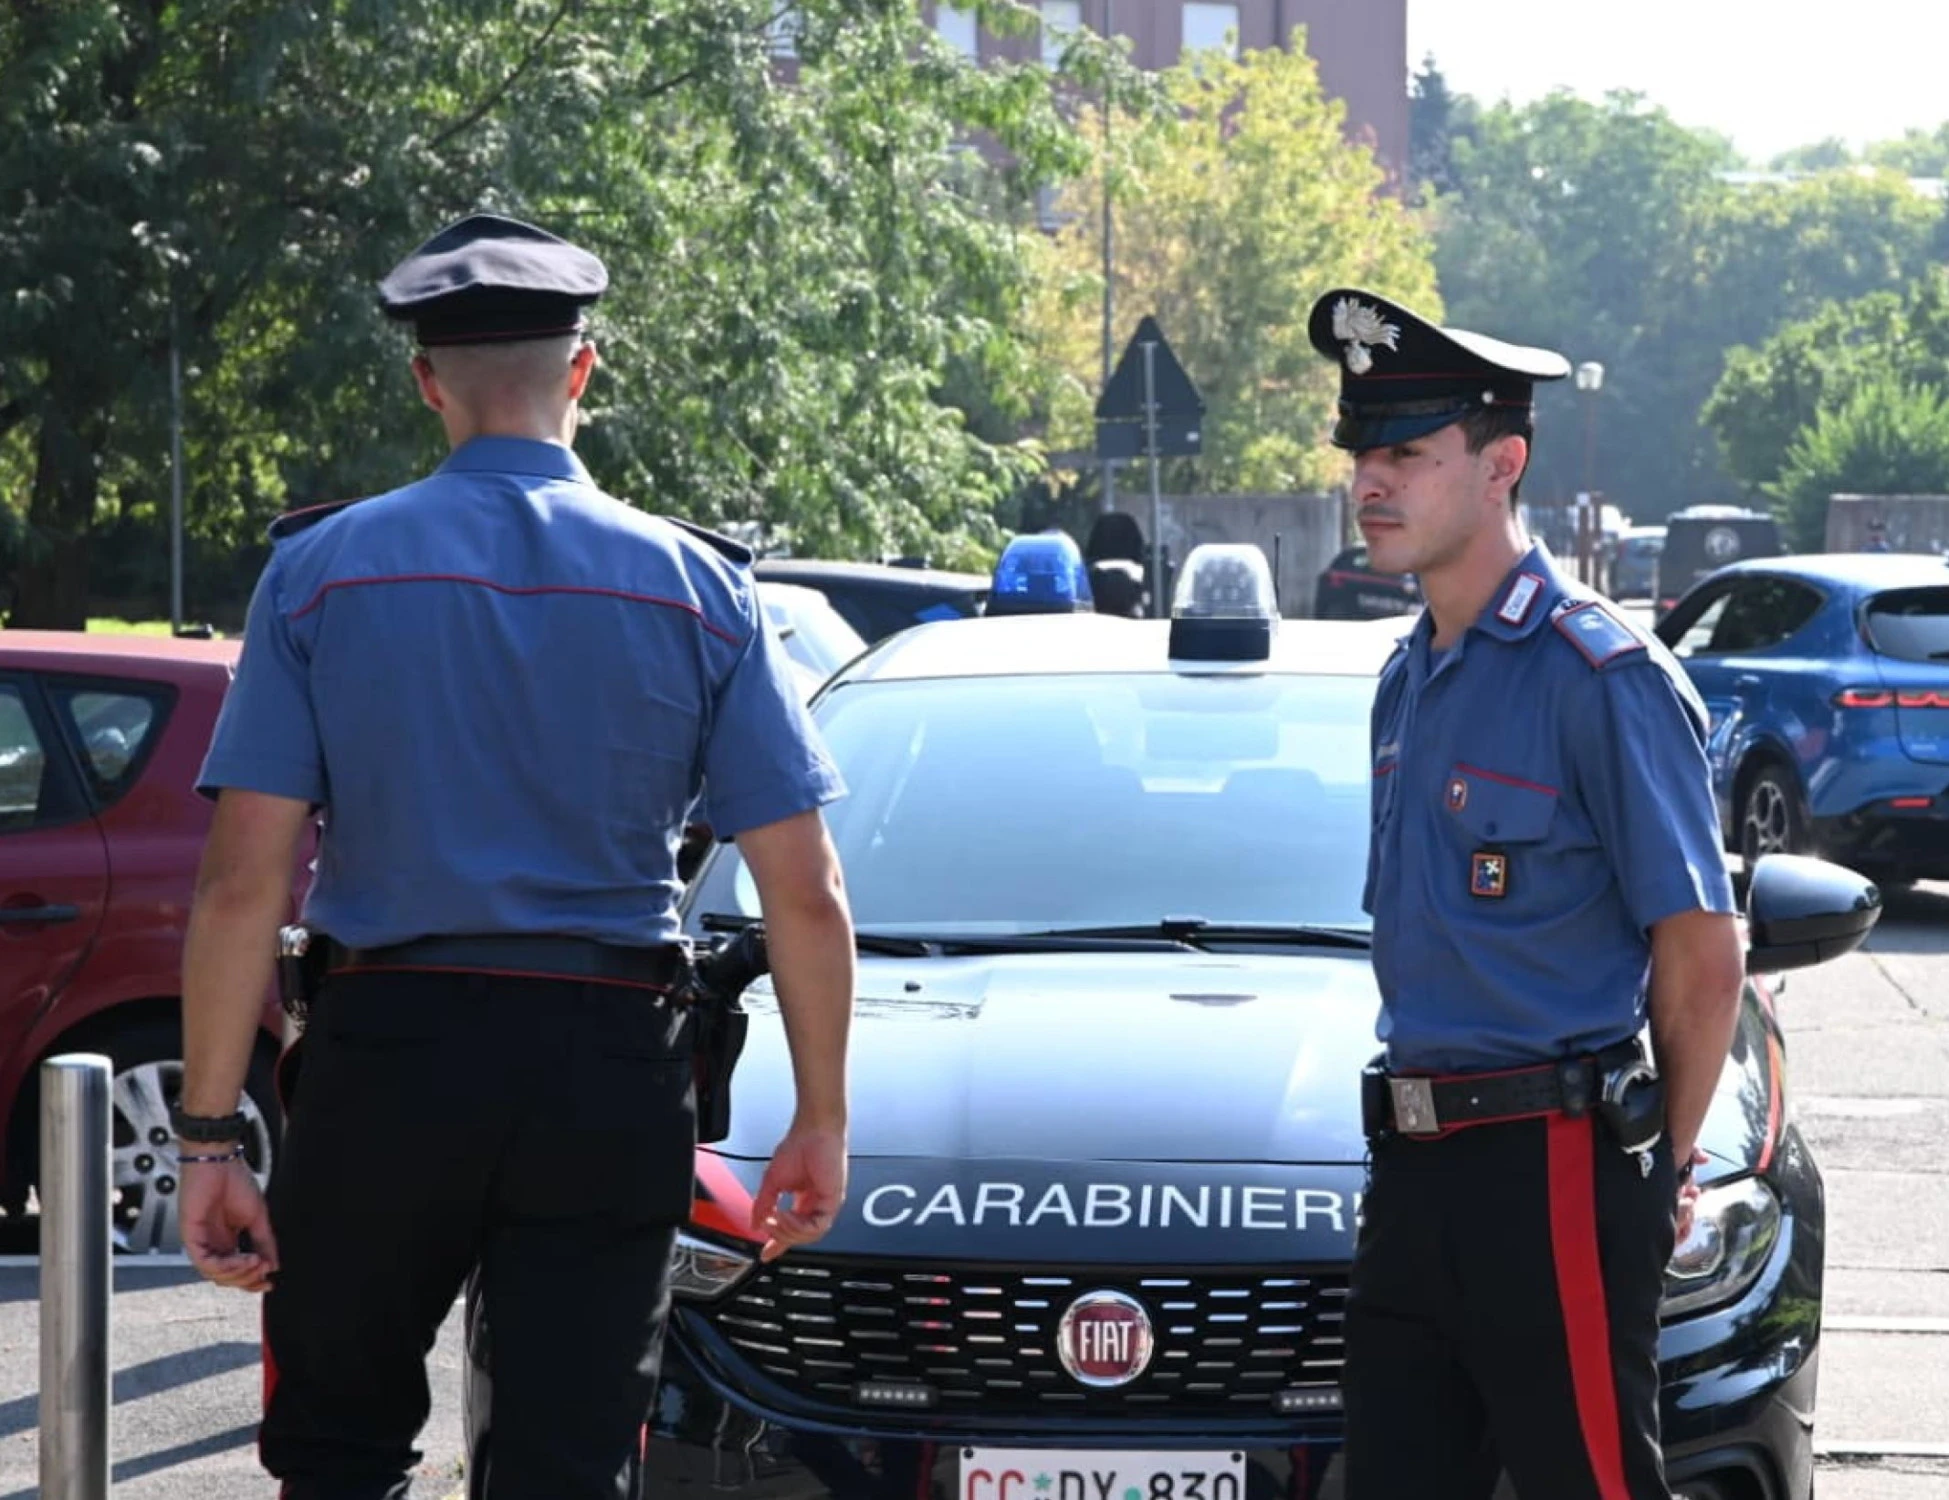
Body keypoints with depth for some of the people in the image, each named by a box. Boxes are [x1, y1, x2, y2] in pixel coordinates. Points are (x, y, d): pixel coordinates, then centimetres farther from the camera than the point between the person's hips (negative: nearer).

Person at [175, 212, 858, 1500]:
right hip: (610, 1063, 1)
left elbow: (244, 882, -7)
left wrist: (209, 1138, -5)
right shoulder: (698, 586, 2)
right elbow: (806, 894, -1)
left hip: (389, 1054, -1)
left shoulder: (320, 571, -1)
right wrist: (822, 1123, 9)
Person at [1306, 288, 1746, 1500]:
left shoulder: (1600, 675, -12)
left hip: (1553, 1173, -9)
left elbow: (1703, 953, -11)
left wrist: (1662, 1162, -2)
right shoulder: (1410, 679, 15)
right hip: (1415, 1172, 9)